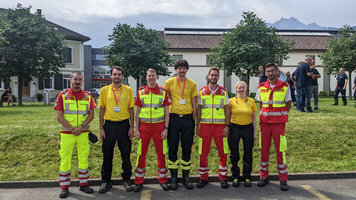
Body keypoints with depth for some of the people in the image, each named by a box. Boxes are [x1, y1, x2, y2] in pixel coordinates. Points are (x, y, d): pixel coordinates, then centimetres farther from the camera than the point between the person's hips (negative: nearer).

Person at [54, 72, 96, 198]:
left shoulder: (88, 96, 5)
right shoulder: (62, 95, -1)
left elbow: (91, 115, 4)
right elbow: (59, 117, -5)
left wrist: (81, 127, -10)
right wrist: (72, 129, -12)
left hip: (83, 133, 2)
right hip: (66, 133, -2)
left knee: (84, 158, 8)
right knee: (65, 159, 1)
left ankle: (84, 184, 21)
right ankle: (64, 187, 13)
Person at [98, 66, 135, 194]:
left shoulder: (128, 90, 2)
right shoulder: (104, 90, 3)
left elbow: (131, 109, 4)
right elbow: (102, 110, 4)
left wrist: (132, 127, -2)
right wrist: (101, 128, 0)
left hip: (124, 125, 0)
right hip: (109, 125, 1)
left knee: (126, 154, 7)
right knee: (107, 154, 8)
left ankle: (126, 180, 22)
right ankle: (106, 181, 22)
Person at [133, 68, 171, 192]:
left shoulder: (163, 92, 2)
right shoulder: (141, 91, 5)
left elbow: (167, 112, 3)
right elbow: (138, 111, 7)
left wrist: (166, 128, -5)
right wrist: (136, 129, 1)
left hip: (159, 126, -1)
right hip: (144, 126, 1)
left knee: (161, 154, 6)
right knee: (141, 154, 5)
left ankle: (163, 180, 21)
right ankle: (139, 181, 18)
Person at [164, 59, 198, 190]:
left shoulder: (192, 84, 6)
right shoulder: (169, 83, 4)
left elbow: (194, 105, 7)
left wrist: (193, 120, 0)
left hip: (187, 119, 1)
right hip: (173, 118, -1)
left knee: (187, 149, 7)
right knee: (172, 149, 4)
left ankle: (186, 177, 20)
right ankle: (173, 177, 16)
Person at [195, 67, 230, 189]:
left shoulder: (224, 92, 6)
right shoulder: (202, 92, 6)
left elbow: (227, 110, 6)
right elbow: (199, 110, 8)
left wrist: (227, 126, -2)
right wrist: (197, 126, 2)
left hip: (220, 125, 0)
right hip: (205, 125, 0)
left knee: (223, 153, 3)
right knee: (203, 153, 4)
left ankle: (223, 178, 17)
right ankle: (203, 178, 17)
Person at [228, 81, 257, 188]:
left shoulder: (251, 101, 4)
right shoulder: (231, 101, 1)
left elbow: (253, 118, 8)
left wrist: (255, 132, 4)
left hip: (248, 128, 1)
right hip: (235, 128, -1)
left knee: (248, 154, 7)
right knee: (234, 154, 6)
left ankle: (247, 177, 20)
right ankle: (235, 177, 19)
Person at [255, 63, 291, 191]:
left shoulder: (284, 86, 0)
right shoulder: (261, 88, 6)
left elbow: (288, 105, 6)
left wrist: (280, 116, 3)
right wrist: (265, 116, 7)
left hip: (279, 123, -2)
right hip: (264, 122, 2)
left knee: (280, 151, 0)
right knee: (264, 150, 6)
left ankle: (283, 180, 12)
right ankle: (263, 177, 19)